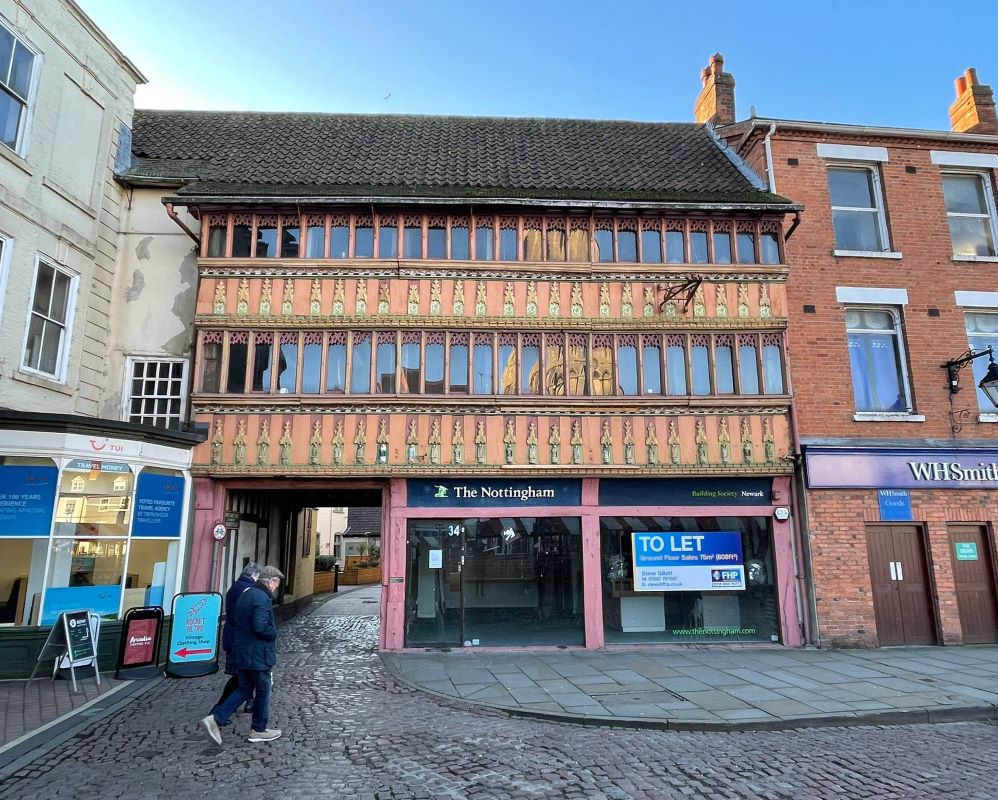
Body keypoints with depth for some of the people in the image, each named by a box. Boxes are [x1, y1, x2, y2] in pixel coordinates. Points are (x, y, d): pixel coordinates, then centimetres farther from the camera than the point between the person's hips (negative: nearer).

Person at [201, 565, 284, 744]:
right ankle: (259, 730, 20)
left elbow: (235, 622, 19)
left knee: (244, 688, 18)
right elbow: (260, 627, -29)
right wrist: (274, 634, -12)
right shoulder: (262, 598, -21)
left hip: (241, 653, 9)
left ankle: (215, 719, 8)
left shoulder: (246, 594, 11)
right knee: (263, 690, 7)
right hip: (258, 655, -9)